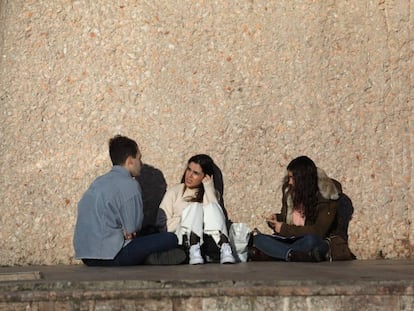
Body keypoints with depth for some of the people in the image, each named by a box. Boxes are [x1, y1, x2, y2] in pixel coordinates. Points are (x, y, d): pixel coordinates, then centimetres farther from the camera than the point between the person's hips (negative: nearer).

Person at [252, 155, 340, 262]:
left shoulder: (325, 197, -9)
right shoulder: (289, 191, 8)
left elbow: (319, 231, -15)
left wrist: (284, 229, -13)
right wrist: (277, 218, 1)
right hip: (288, 240, 6)